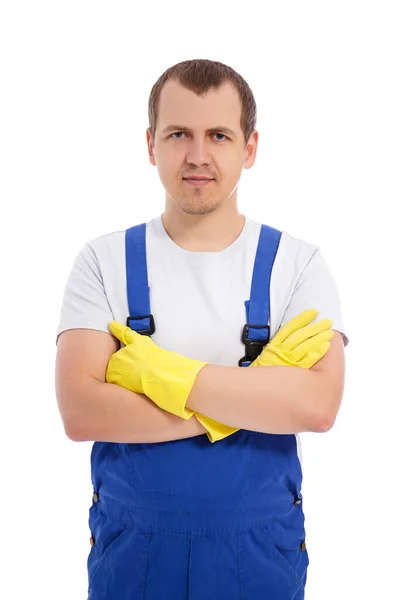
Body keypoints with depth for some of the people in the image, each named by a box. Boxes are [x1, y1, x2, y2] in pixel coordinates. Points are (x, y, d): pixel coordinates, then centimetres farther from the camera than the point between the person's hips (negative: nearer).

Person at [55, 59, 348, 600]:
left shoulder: (298, 264, -5)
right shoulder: (104, 261, -5)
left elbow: (318, 404, -18)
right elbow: (80, 411, -16)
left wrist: (163, 373, -20)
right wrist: (256, 392, -17)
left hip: (261, 552, 0)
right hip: (131, 548, 0)